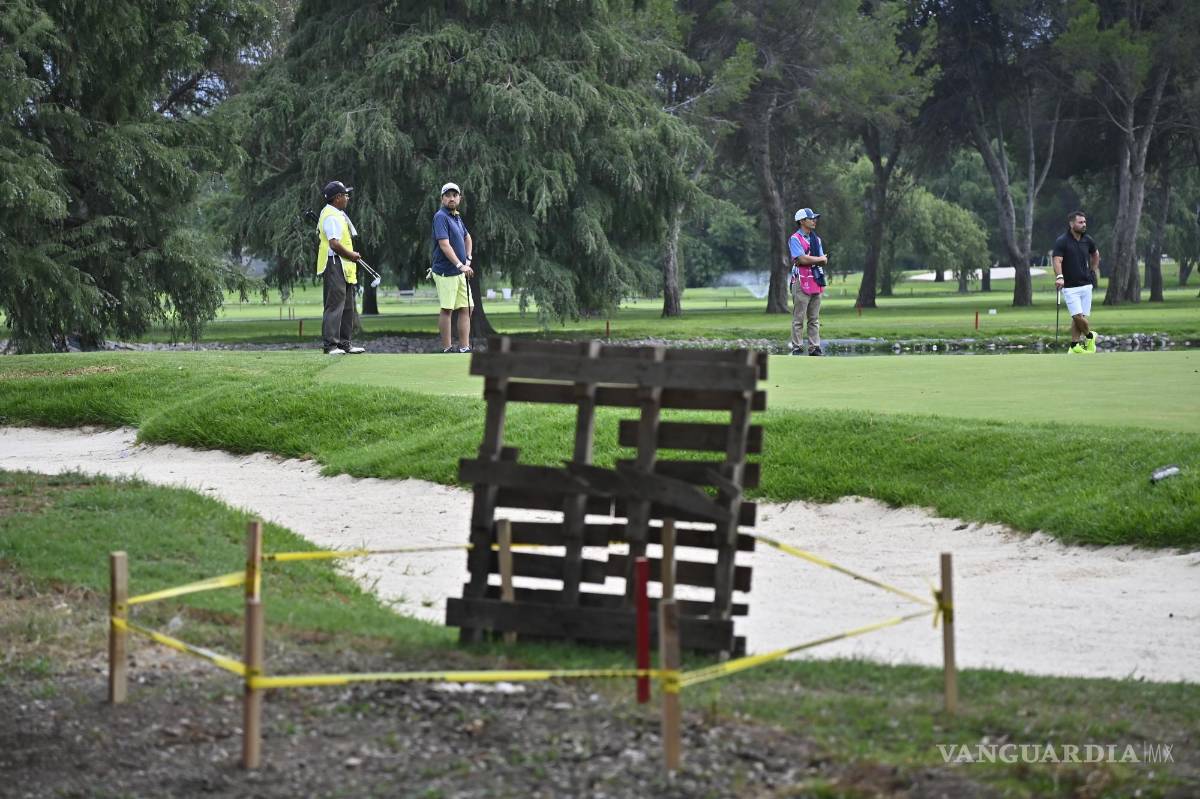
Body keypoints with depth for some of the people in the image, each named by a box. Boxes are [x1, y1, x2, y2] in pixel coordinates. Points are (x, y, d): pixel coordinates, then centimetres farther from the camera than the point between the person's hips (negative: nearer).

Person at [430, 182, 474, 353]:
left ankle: (464, 348, 7)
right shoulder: (441, 217, -12)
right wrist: (460, 265, -27)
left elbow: (467, 238, 30)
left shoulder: (457, 217, 14)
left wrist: (468, 259, 15)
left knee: (466, 308, 5)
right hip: (445, 272, -9)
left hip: (460, 272, 9)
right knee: (446, 309, -5)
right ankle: (446, 350, -1)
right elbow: (444, 244, -21)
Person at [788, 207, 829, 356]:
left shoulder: (816, 239, 19)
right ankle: (797, 348, -3)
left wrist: (810, 260, -9)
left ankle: (814, 348, 9)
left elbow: (824, 260, 10)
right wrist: (819, 259, -3)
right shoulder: (795, 239, -5)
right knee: (798, 318, -5)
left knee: (814, 319, 7)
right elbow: (802, 259, -17)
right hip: (802, 282, -7)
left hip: (816, 282, 7)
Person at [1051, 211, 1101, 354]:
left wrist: (1094, 270, 21)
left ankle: (1075, 346, 9)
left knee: (1081, 317, 2)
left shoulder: (1087, 240, 7)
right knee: (1077, 316, -12)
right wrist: (1059, 277, -38)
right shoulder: (1062, 241, -10)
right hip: (1070, 287, -5)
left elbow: (1095, 254, 28)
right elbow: (1057, 260, -22)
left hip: (1086, 285, 5)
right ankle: (1090, 336, 13)